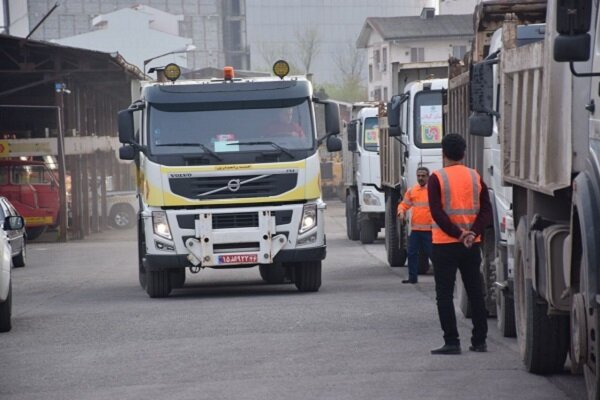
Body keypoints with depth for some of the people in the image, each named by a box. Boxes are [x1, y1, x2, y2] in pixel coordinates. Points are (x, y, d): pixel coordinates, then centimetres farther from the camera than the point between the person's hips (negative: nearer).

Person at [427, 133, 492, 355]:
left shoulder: (437, 178, -6)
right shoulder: (475, 177, 6)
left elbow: (437, 213, -15)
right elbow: (486, 211, -2)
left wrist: (458, 234, -16)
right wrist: (473, 233, -12)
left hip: (444, 244, -4)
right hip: (472, 245, 4)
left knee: (445, 294, 0)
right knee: (475, 293, 12)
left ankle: (452, 342, -6)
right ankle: (479, 341, 14)